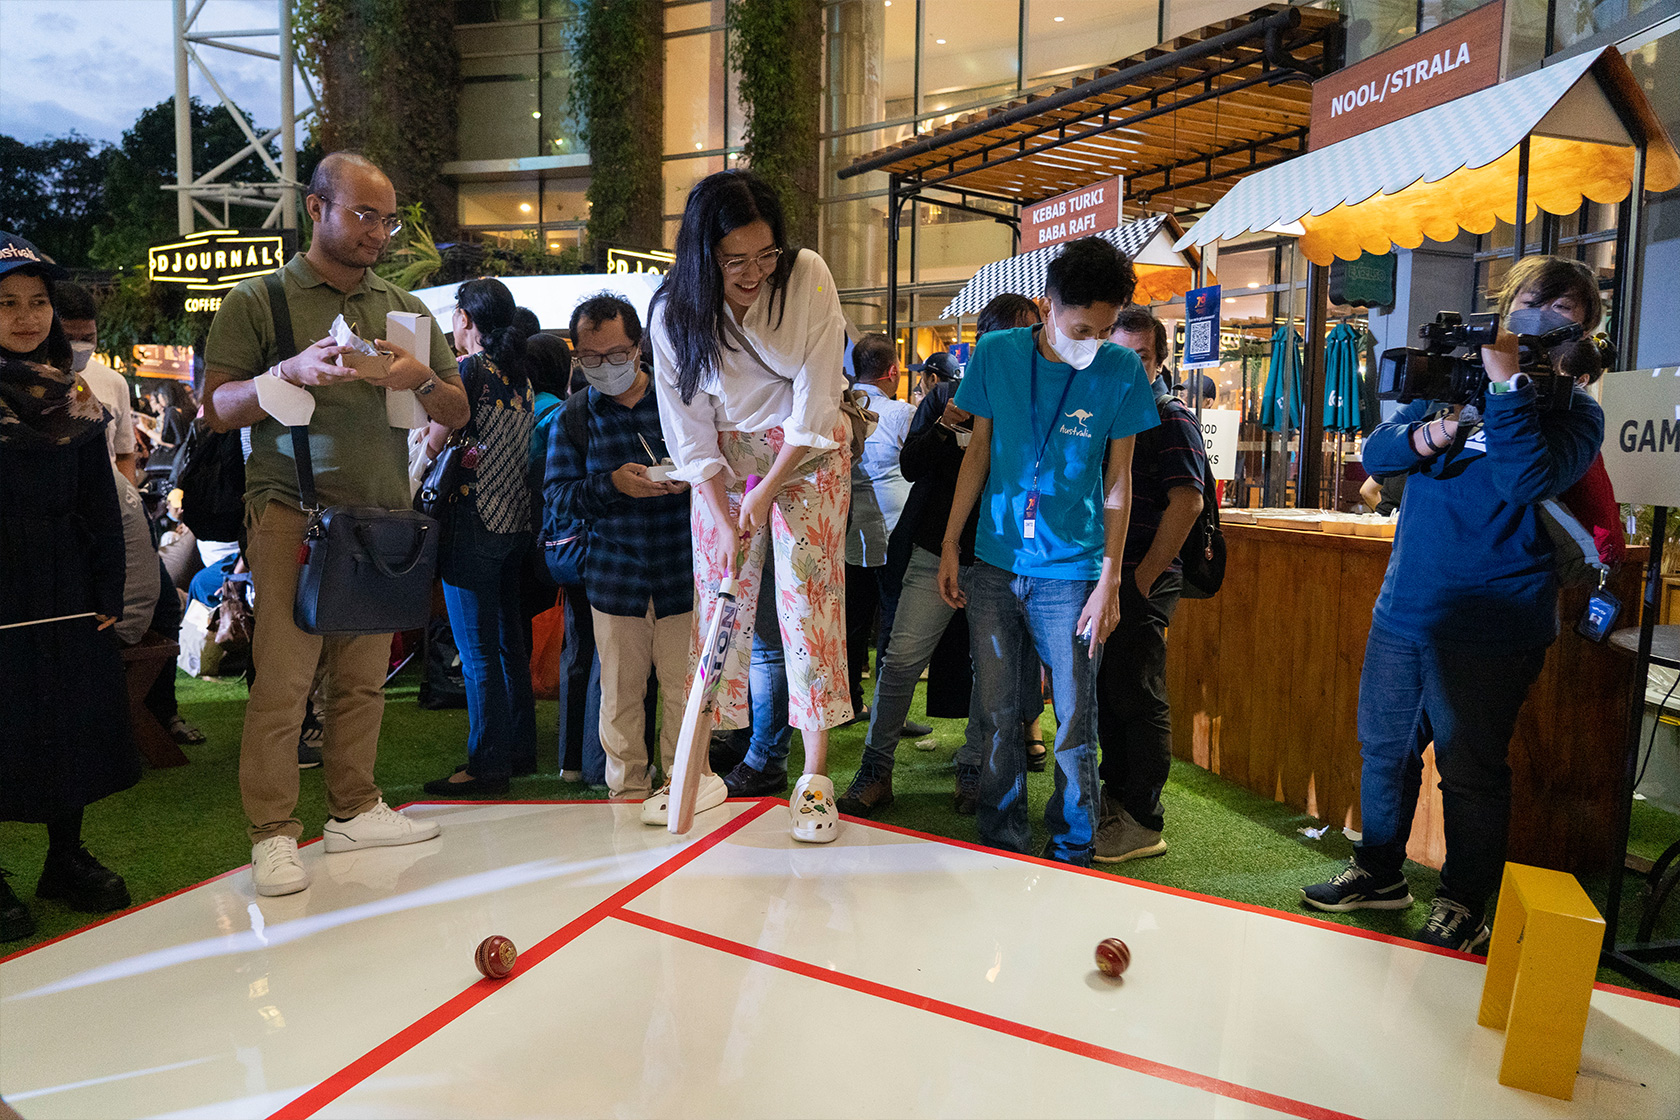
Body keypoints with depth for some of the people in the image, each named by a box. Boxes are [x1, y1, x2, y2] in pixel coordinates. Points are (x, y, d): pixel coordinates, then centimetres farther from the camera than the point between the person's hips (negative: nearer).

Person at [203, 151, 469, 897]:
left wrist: (424, 380, -7)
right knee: (283, 679, -5)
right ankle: (273, 834, 5)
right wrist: (293, 372, -15)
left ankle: (354, 810, 17)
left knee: (365, 676, 6)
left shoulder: (404, 308, 16)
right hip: (292, 514, -3)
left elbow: (459, 414, 14)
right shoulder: (258, 300, 6)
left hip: (383, 515, 4)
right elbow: (217, 409, 1)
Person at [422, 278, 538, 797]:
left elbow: (433, 444, -10)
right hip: (516, 523, 8)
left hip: (473, 524, -8)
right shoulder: (519, 375, 13)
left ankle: (487, 764, 2)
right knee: (510, 641, 14)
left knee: (478, 652, -3)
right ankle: (520, 749, 22)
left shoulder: (467, 368, -9)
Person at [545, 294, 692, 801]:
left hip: (682, 569, -1)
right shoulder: (574, 414, 7)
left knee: (684, 686, 3)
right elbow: (556, 492, 2)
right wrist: (613, 484, -15)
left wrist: (692, 478, -15)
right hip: (614, 574, 1)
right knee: (620, 692, 9)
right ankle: (628, 789, 24)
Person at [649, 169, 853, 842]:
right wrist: (727, 520, -12)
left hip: (808, 452, -2)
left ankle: (815, 777, -1)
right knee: (716, 597, 1)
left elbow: (815, 401, -15)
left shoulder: (808, 276, -17)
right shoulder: (675, 310, -11)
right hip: (724, 458, 2)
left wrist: (767, 492, -15)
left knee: (808, 596, -8)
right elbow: (690, 432, -7)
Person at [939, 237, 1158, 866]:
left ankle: (1072, 852, 23)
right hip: (993, 565, 2)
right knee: (997, 714, 9)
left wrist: (1110, 579, -3)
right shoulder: (996, 354, 0)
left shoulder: (1122, 372, -4)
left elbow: (1117, 481, 1)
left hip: (1071, 575, -2)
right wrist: (950, 545, 6)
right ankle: (1001, 844, 26)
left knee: (1075, 723, 4)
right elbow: (979, 452, 8)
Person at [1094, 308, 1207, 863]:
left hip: (1141, 583, -7)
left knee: (1138, 698, -3)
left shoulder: (1171, 419, -7)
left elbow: (1187, 502, -16)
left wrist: (1145, 576, -17)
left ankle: (1143, 823, 5)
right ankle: (1116, 793, 31)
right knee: (1105, 689, 15)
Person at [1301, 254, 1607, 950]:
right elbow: (1375, 454, 5)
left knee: (1469, 768, 3)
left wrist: (1508, 385, -19)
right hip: (1402, 608, 5)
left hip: (1487, 626, -5)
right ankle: (1379, 872, 31)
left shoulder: (1574, 412, 0)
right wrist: (1429, 435, -14)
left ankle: (1463, 906, 20)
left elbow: (1528, 481, -20)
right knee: (1382, 745, 13)